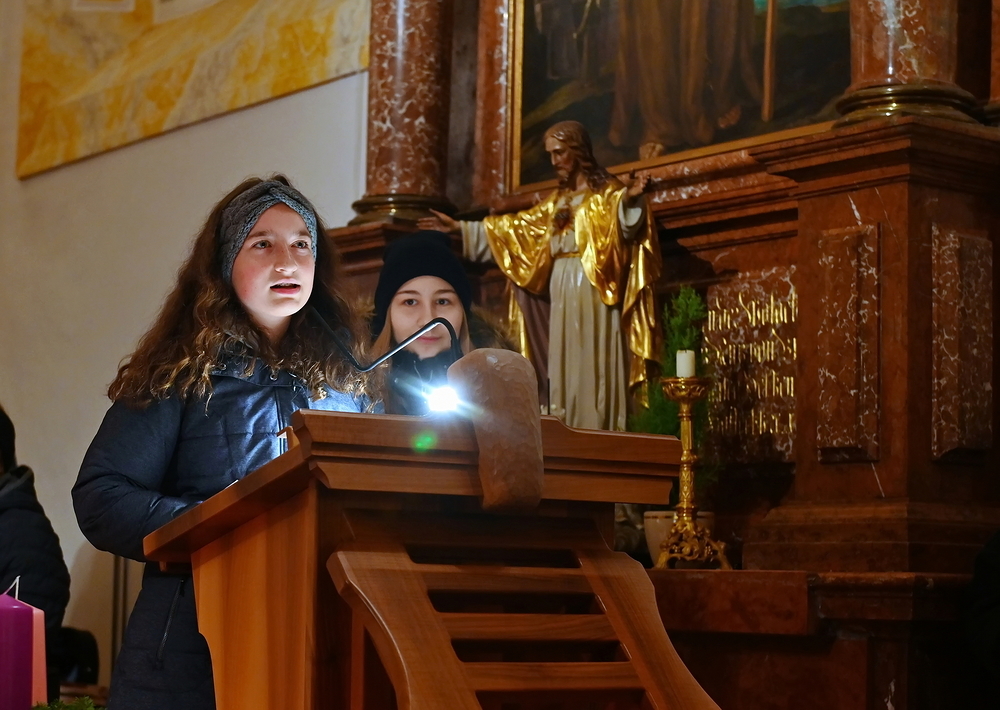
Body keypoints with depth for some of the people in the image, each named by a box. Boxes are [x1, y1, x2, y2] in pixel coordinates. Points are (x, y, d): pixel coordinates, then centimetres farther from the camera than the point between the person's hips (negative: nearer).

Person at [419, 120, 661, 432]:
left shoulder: (608, 191, 0)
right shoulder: (559, 200, 21)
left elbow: (626, 225, -19)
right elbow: (516, 227, 25)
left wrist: (630, 199, -42)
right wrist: (459, 227, 23)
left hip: (593, 293, -7)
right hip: (562, 295, 7)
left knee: (592, 370, -11)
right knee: (563, 374, 4)